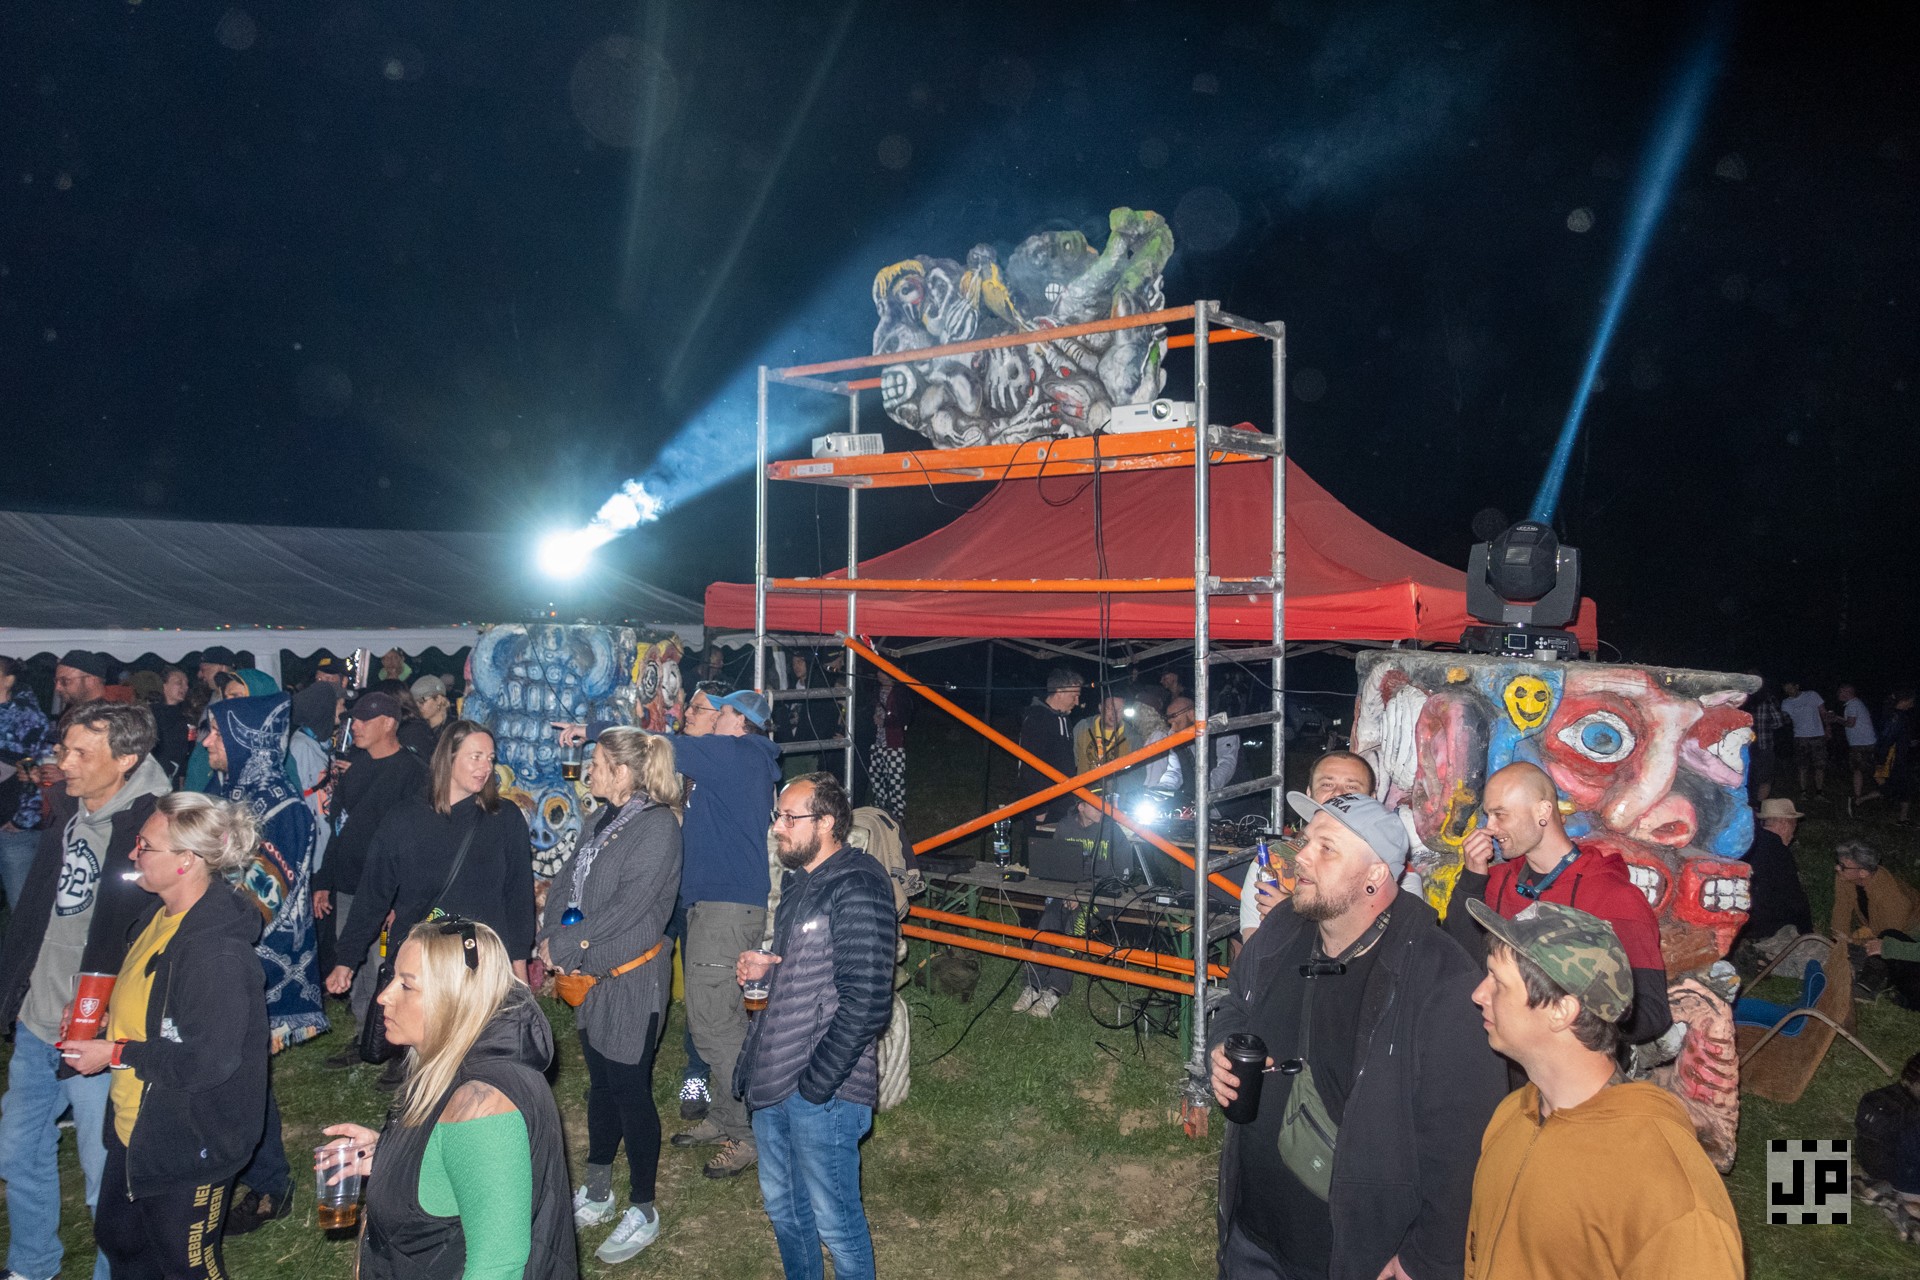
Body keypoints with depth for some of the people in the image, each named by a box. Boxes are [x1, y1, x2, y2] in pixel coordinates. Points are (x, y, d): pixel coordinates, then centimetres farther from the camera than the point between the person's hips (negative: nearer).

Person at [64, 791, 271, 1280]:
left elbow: (210, 1060, -31)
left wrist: (115, 1054, -22)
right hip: (136, 1128, 10)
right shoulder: (160, 914, 0)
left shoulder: (218, 952, -31)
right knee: (116, 1235, 29)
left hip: (189, 1147, -10)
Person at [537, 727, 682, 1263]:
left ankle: (643, 1212, 16)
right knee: (601, 1082, 19)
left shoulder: (657, 825, -18)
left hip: (633, 977, -8)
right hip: (591, 973, 8)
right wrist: (551, 939, -8)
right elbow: (566, 879, 8)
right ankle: (596, 1194, 34)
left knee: (630, 1089, 1)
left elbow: (629, 906, -24)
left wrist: (562, 945, -18)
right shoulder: (607, 819, 9)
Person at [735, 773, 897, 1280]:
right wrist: (765, 967, 5)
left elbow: (866, 1003, -23)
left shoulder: (857, 890, -19)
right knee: (781, 1202, 23)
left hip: (823, 1091, -9)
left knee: (833, 1219, 5)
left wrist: (814, 1083, -19)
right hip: (773, 1080, 9)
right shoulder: (797, 881, 11)